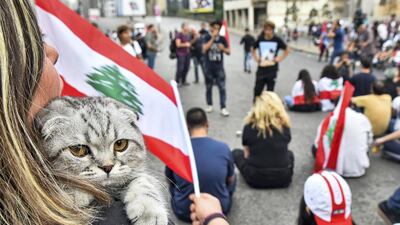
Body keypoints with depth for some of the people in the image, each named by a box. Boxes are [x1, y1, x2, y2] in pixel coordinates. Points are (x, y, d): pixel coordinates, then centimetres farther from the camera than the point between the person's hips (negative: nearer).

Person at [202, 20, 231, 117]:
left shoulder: (222, 39, 3)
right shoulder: (207, 38, -1)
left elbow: (228, 52, 6)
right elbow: (204, 49, -18)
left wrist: (223, 48, -15)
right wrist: (213, 38, -22)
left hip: (219, 67, 0)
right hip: (208, 68, 0)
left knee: (222, 87, -7)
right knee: (208, 87, 11)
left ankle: (223, 108, -7)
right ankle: (209, 105, 28)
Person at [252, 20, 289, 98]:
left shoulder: (277, 40, -5)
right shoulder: (260, 39, -1)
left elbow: (286, 50, 8)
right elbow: (253, 49, 17)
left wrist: (279, 58, -1)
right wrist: (256, 59, 5)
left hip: (272, 69, -1)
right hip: (261, 69, 1)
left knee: (270, 90, 6)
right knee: (257, 89, 3)